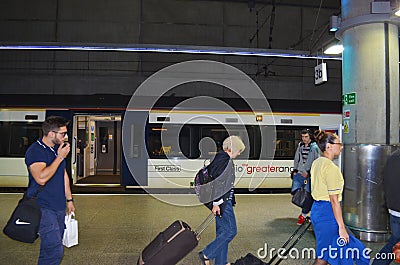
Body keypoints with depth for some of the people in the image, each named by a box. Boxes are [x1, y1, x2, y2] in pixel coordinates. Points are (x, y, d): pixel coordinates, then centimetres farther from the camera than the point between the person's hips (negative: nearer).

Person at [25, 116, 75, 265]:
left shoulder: (59, 149, 12)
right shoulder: (35, 151, -14)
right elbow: (41, 178, -28)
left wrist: (69, 199, 20)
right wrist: (60, 157, -20)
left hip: (59, 206, 8)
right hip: (42, 207, -8)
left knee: (52, 247, 15)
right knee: (55, 250, -12)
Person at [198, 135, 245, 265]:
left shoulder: (220, 157, 14)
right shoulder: (225, 160, -17)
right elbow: (217, 182, -22)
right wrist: (216, 203, -21)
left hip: (223, 201, 10)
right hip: (223, 202, -10)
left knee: (222, 231, 15)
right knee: (231, 230, -4)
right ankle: (206, 254, 3)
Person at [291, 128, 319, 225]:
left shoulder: (314, 147, -6)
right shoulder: (300, 145, 12)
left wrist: (308, 172, -14)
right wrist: (295, 170, 11)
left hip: (308, 175, -6)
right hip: (299, 173, 6)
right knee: (294, 191, 1)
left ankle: (303, 214, 11)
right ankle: (308, 206, 23)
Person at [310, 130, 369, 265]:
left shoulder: (317, 162, 8)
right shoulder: (331, 167, -20)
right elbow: (334, 200, -21)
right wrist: (341, 227, -17)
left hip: (317, 208, 9)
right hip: (327, 212, -9)